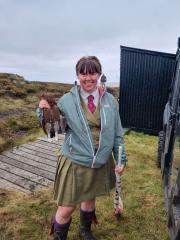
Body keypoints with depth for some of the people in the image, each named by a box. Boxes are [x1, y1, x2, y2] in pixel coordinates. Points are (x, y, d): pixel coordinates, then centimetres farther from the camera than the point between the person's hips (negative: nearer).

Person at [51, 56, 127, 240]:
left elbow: (117, 132, 4)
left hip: (101, 163, 3)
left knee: (90, 199, 23)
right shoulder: (67, 100, -8)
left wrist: (121, 159, 5)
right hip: (74, 162, -2)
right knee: (66, 209, 5)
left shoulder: (109, 100, -1)